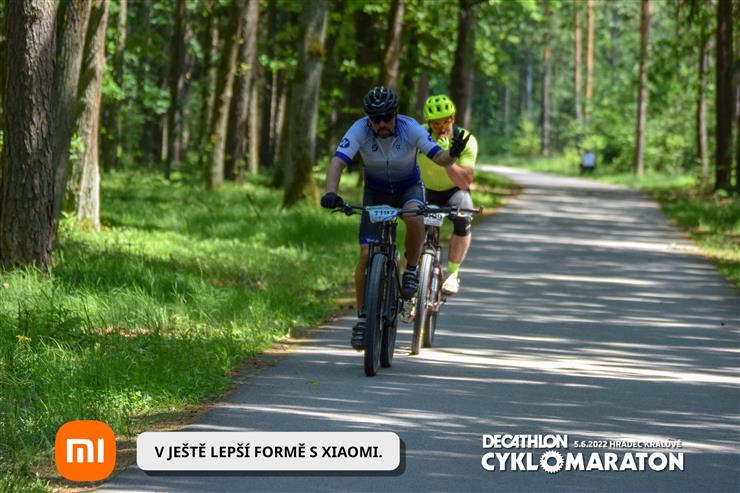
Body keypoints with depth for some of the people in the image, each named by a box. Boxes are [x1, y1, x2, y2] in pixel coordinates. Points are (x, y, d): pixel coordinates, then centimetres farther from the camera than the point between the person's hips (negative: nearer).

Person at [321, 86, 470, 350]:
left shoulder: (411, 129, -25)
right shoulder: (359, 130, -25)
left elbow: (439, 158, -29)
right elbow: (337, 162, -34)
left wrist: (453, 154, -53)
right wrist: (330, 192, -52)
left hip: (409, 187, -1)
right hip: (375, 192, 1)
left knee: (413, 217, -37)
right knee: (366, 254, -10)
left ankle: (411, 271, -13)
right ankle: (362, 317, 2)